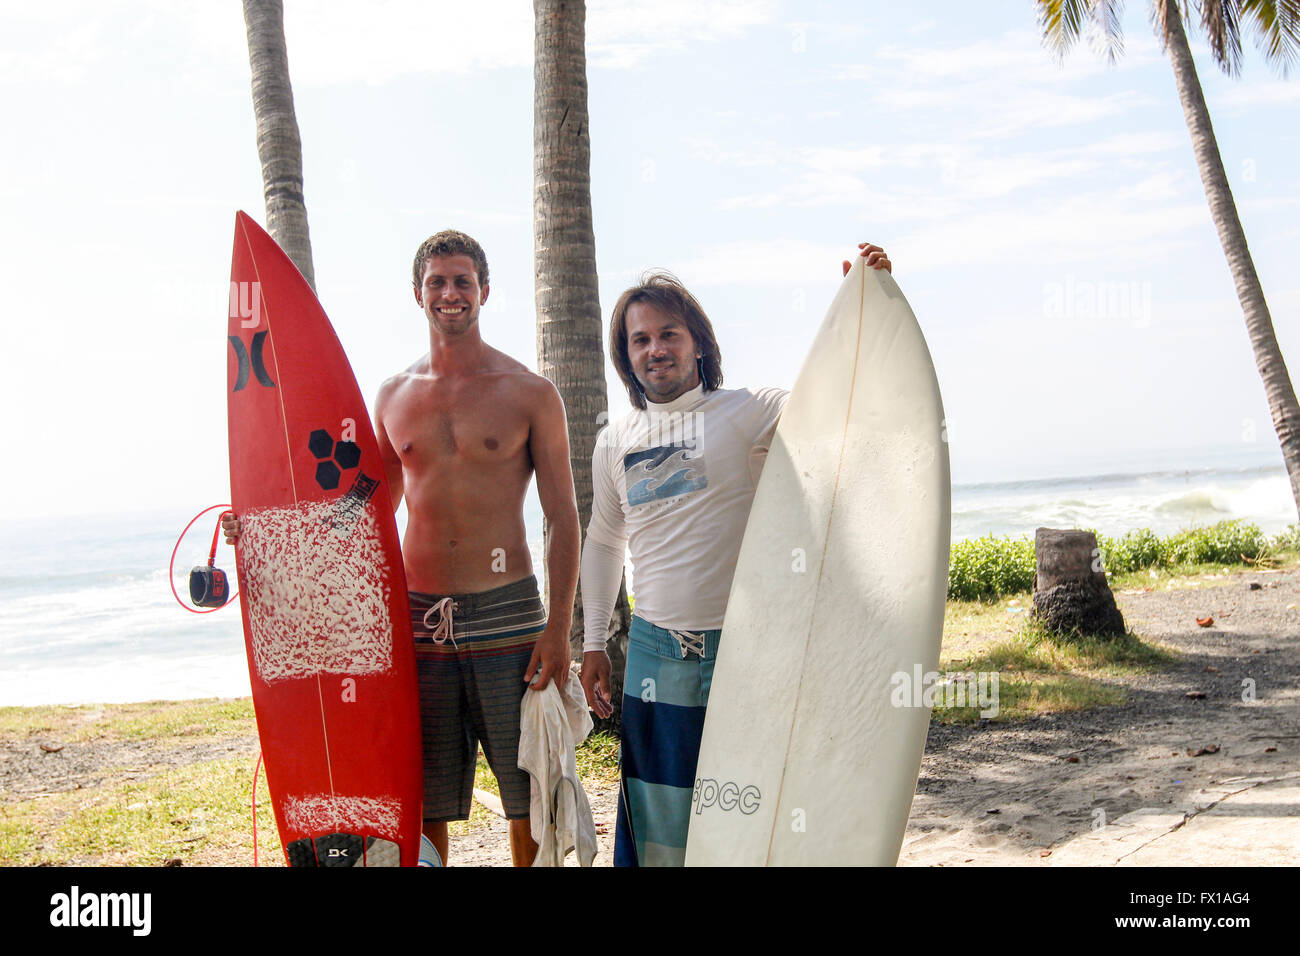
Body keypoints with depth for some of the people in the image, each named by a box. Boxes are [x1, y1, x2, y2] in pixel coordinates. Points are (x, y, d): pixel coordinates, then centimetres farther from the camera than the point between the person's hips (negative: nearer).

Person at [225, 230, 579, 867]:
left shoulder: (530, 394, 0)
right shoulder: (393, 396, 11)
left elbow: (563, 520, -1)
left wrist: (558, 629, -9)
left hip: (507, 616, -3)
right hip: (418, 618, 3)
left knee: (530, 798, 5)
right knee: (420, 806, 9)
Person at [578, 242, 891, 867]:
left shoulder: (748, 412, -3)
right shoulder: (615, 444, 10)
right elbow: (603, 543, 19)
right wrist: (593, 643, 16)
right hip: (656, 652, 3)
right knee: (657, 813, 8)